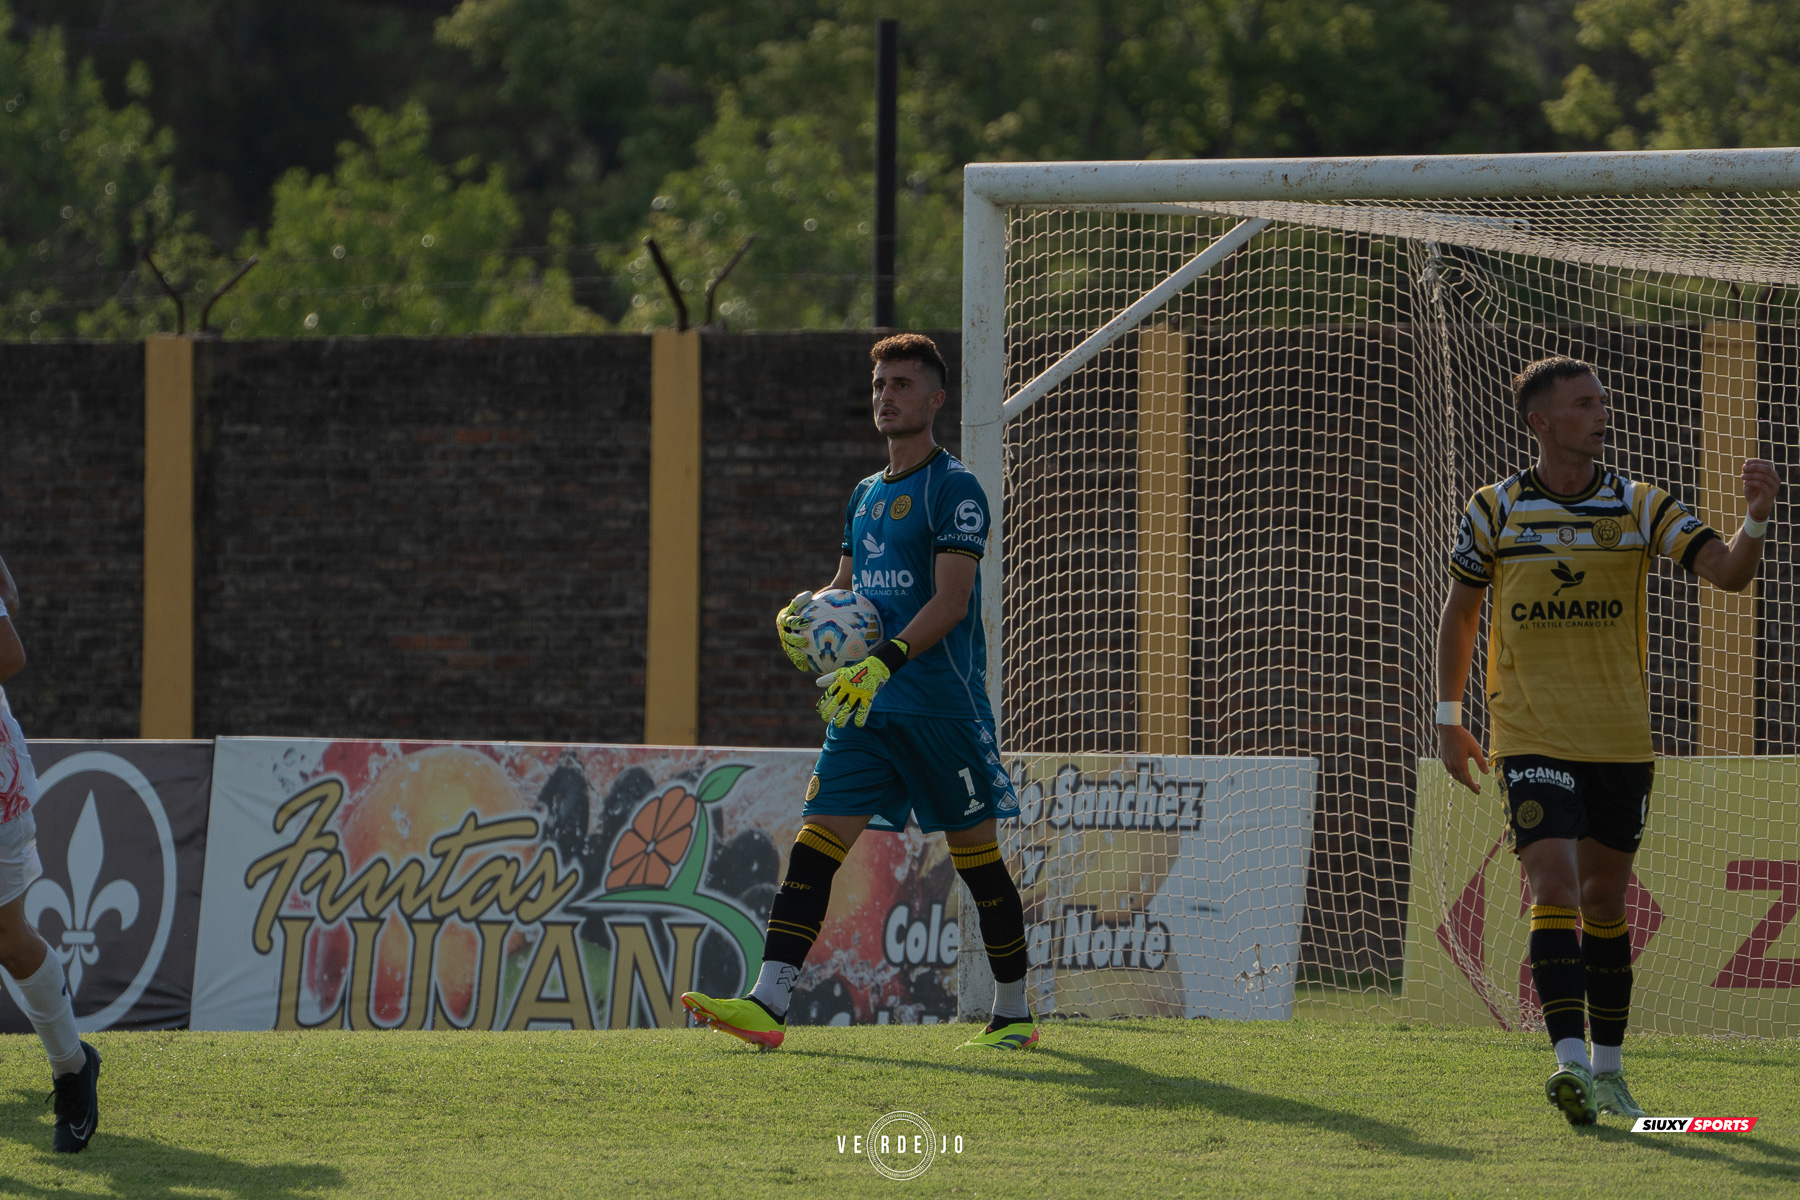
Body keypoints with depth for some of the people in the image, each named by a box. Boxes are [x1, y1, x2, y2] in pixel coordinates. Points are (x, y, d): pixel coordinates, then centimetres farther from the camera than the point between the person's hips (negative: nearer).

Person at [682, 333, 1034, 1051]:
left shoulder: (954, 488, -6)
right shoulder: (867, 495, 18)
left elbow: (952, 600, -16)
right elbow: (844, 589, 25)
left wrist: (883, 662, -26)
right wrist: (800, 618, 3)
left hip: (942, 706, -7)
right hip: (867, 706, 7)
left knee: (975, 852, 1)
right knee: (819, 839, -6)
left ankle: (1014, 1013, 14)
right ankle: (768, 1005, -15)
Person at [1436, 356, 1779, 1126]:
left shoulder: (1640, 507, 0)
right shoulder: (1494, 512, -1)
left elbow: (1729, 572, -9)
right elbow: (1459, 610, 12)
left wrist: (1757, 519, -29)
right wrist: (1448, 719, 13)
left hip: (1620, 743, 2)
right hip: (1531, 740, -2)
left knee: (1604, 901, 11)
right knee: (1555, 889, -17)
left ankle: (1608, 1067, 23)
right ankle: (1569, 1060, -26)